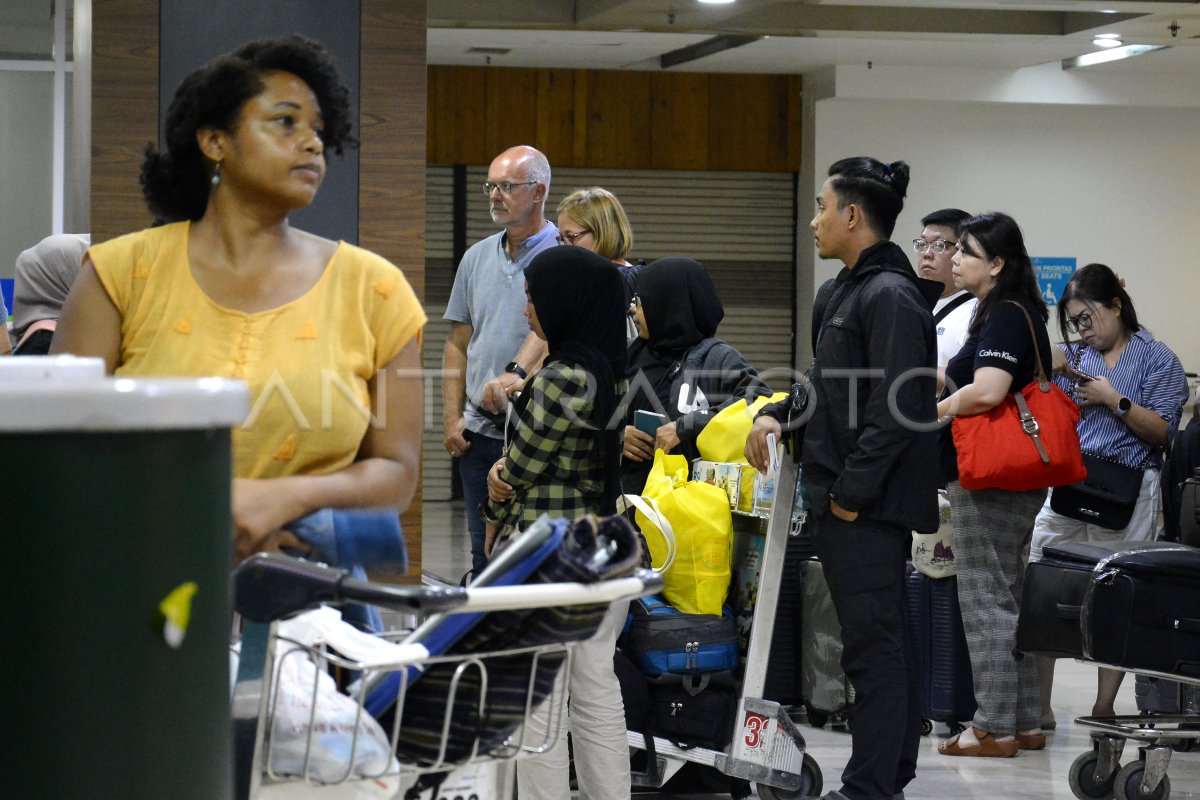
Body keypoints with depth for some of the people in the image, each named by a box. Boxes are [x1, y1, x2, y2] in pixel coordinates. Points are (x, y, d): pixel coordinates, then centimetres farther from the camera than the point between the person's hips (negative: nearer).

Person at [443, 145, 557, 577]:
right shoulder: (477, 257, 15)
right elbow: (458, 345, 17)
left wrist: (515, 373, -38)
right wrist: (452, 417, 7)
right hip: (479, 430, 6)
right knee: (485, 555, 9)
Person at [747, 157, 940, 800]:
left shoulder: (892, 297, -15)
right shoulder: (845, 292, 17)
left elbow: (895, 409, -21)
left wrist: (853, 492, -20)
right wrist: (775, 414, 10)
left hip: (870, 506, -10)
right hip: (841, 504, 10)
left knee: (872, 644, -7)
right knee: (884, 642, 14)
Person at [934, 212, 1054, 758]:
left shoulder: (1006, 318, -15)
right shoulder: (1016, 315, 17)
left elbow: (986, 391, -27)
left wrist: (931, 413, -14)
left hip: (989, 482, -11)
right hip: (1008, 481, 11)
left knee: (985, 603, -5)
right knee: (1008, 600, 14)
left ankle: (994, 728, -1)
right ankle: (1024, 723, 19)